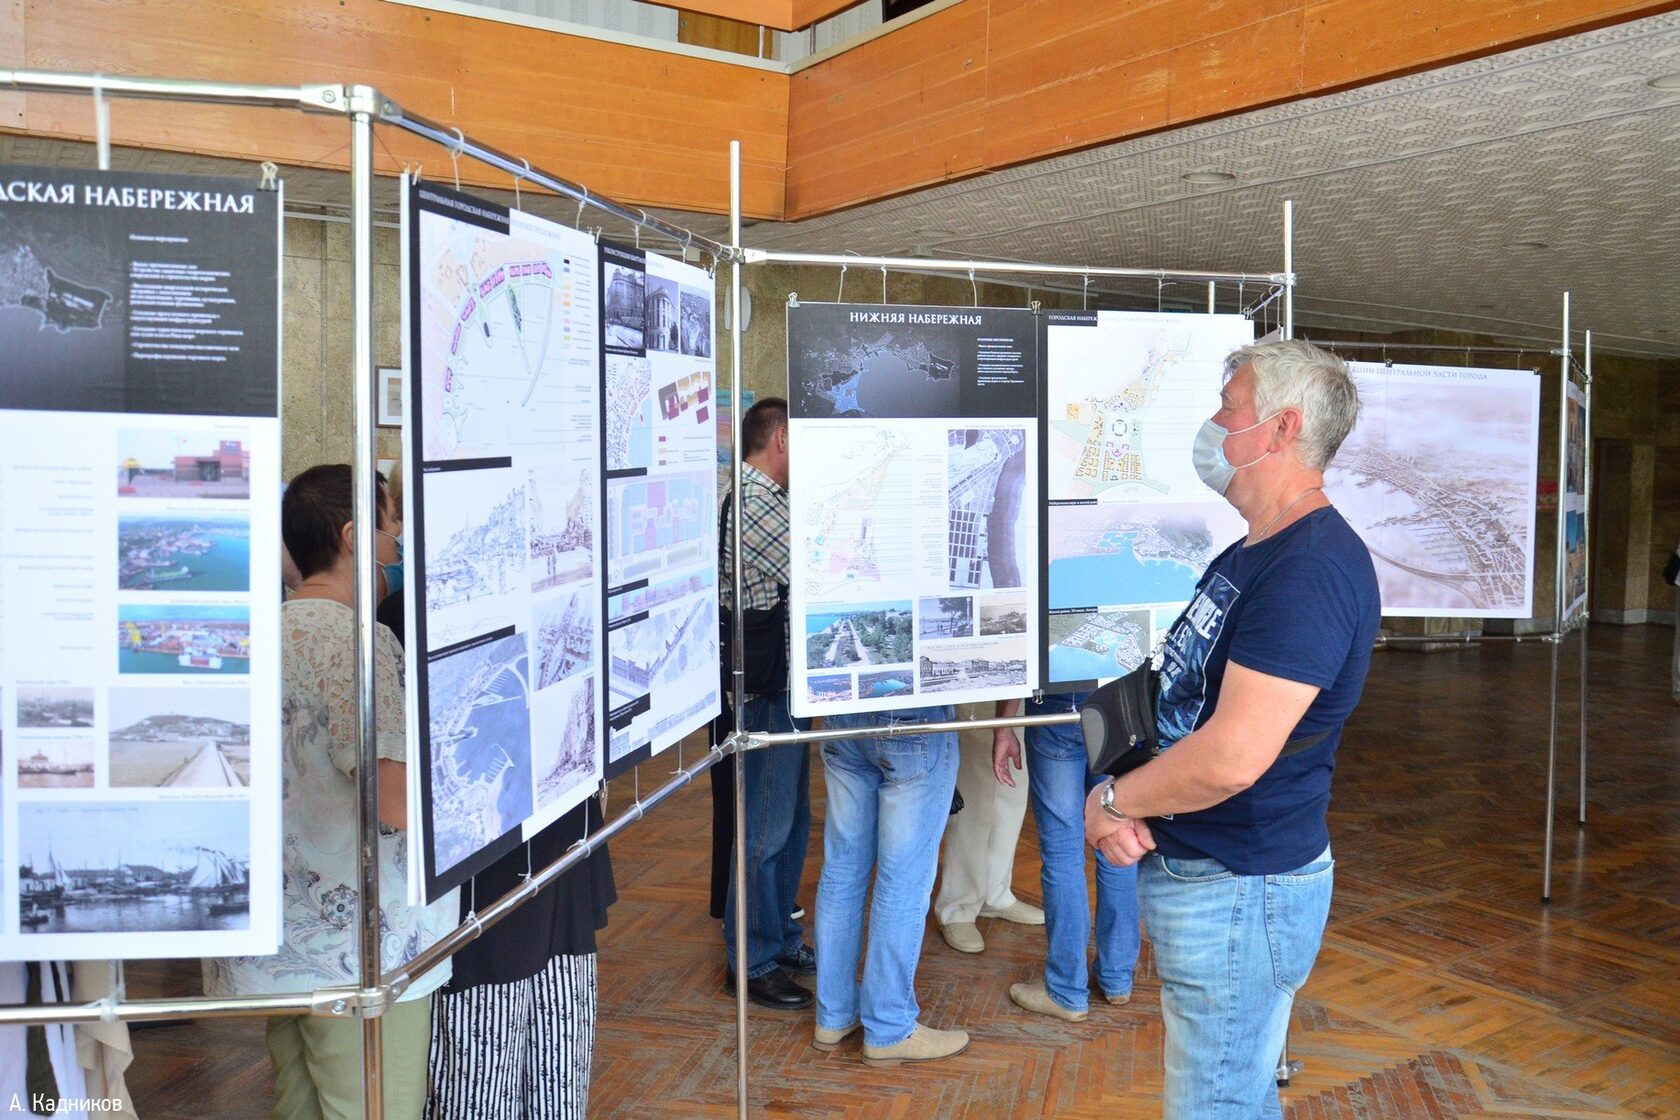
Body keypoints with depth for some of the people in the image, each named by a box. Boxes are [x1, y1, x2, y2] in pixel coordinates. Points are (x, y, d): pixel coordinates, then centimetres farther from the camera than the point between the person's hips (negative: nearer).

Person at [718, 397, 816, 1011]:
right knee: (764, 827, -1)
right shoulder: (757, 505, -19)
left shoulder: (759, 499, 15)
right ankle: (751, 962, 11)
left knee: (790, 820, 19)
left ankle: (780, 937, 32)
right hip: (766, 687, -11)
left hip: (781, 682, 11)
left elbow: (796, 579, 18)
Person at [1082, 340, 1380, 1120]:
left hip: (1238, 892, -10)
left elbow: (1233, 756, -30)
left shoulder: (1315, 567, -24)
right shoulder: (1246, 557, 12)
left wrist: (1112, 800, -14)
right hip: (1189, 874, 10)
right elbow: (1182, 694, 13)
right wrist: (1129, 803, -5)